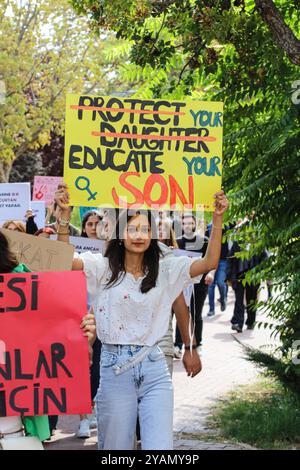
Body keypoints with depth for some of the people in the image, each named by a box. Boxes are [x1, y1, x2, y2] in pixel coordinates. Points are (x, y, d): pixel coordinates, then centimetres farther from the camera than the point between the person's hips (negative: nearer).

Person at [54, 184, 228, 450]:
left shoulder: (165, 271, 6)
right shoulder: (104, 268, 1)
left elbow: (210, 263, -1)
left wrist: (218, 218, -9)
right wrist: (65, 215, -19)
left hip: (154, 370, 1)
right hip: (115, 368, -1)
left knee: (160, 448, -6)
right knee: (116, 447, 8)